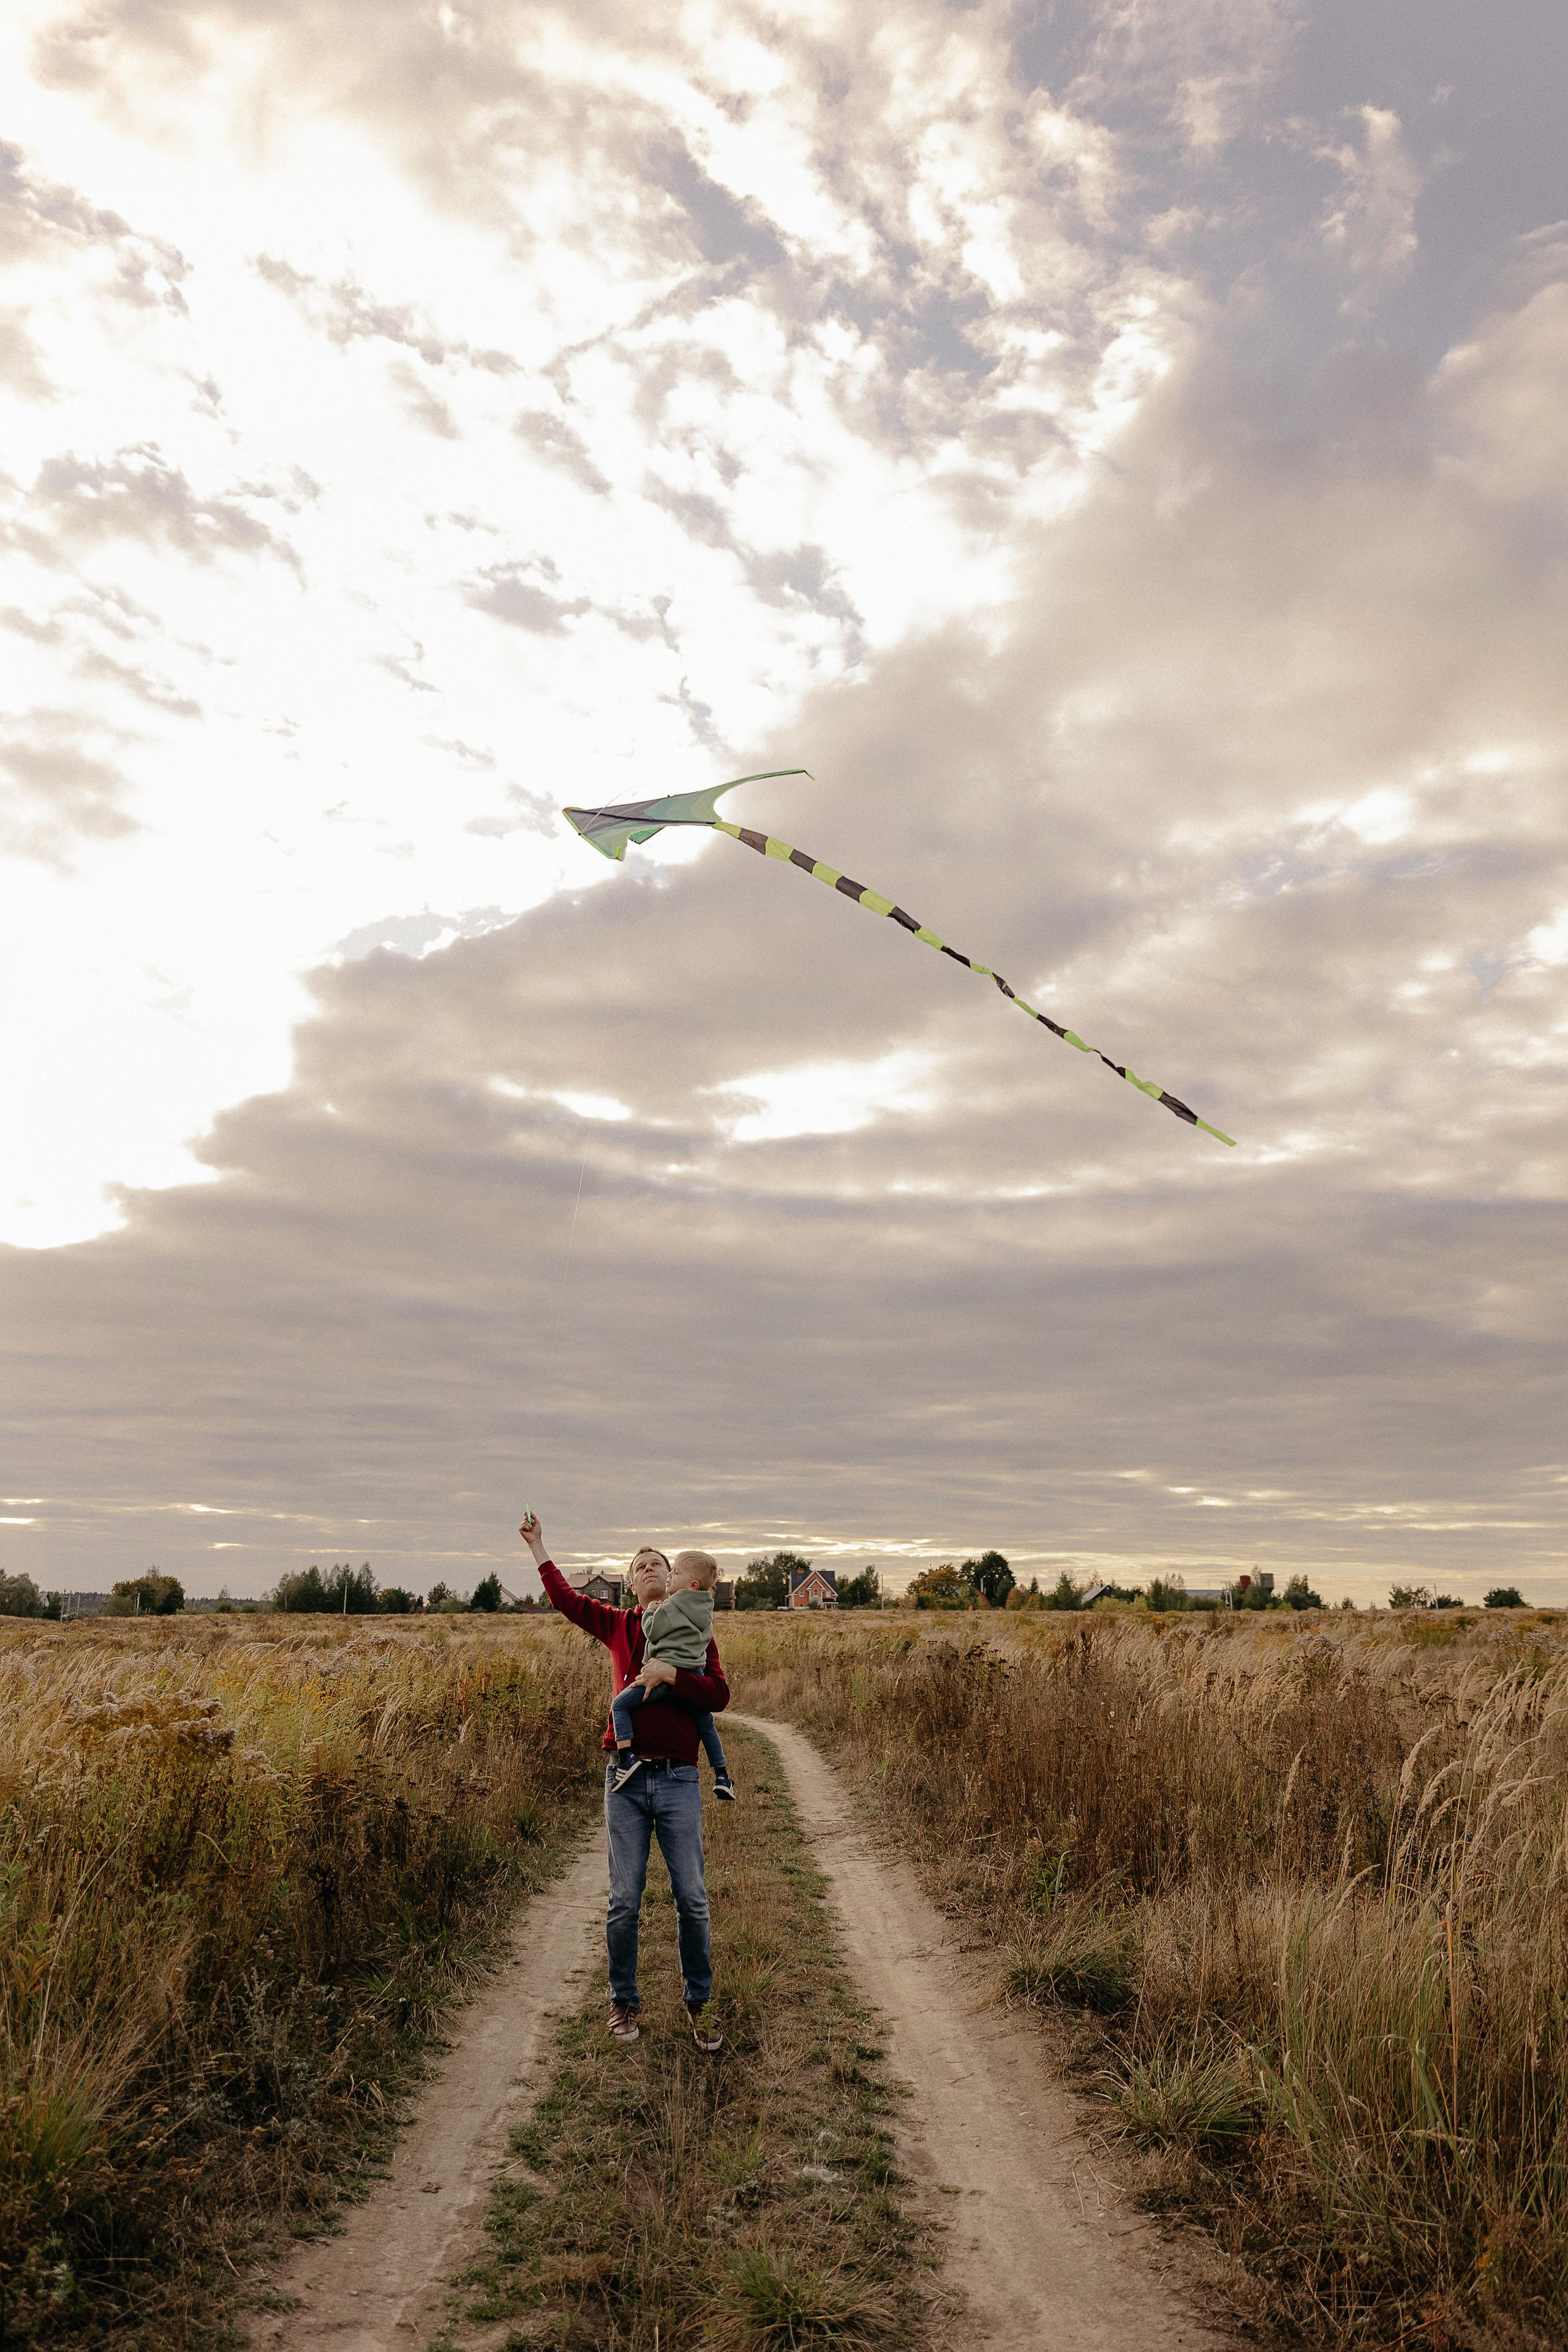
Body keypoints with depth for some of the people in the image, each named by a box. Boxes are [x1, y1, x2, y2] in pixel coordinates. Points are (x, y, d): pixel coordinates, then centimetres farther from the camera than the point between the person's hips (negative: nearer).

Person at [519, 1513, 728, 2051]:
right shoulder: (619, 1627, 11)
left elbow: (719, 1695, -5)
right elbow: (565, 1598, 18)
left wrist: (670, 1674, -17)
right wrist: (537, 1545, 22)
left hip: (678, 1779, -1)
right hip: (626, 1778, 1)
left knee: (692, 1898, 0)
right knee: (624, 1901, 4)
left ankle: (698, 2004, 15)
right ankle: (624, 2003, 20)